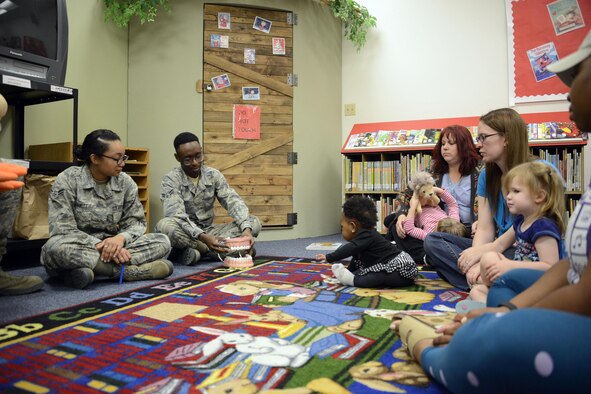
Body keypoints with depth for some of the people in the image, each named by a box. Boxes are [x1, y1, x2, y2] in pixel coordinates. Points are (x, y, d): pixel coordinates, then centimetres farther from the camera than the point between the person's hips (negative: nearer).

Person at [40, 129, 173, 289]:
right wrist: (100, 245, -28)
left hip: (111, 247, 3)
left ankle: (88, 269, -25)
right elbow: (62, 228, -16)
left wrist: (121, 238, -22)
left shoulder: (125, 182, 0)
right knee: (56, 246, -38)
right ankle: (131, 269, -29)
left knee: (162, 242, -17)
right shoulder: (67, 180, -10)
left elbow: (136, 222, 1)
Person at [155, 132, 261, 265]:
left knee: (254, 222, -14)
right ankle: (224, 250, -24)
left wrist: (246, 229, -32)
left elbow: (233, 202, -12)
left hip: (208, 231, 4)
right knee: (165, 226, -37)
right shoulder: (171, 179, -12)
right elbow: (176, 215, -26)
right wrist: (204, 238, -42)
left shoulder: (214, 175, -1)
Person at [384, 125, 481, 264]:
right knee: (393, 221, -16)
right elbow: (406, 195, 7)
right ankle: (427, 258, -26)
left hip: (467, 231, -5)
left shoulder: (480, 171, 0)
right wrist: (402, 215, -14)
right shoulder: (435, 171, 10)